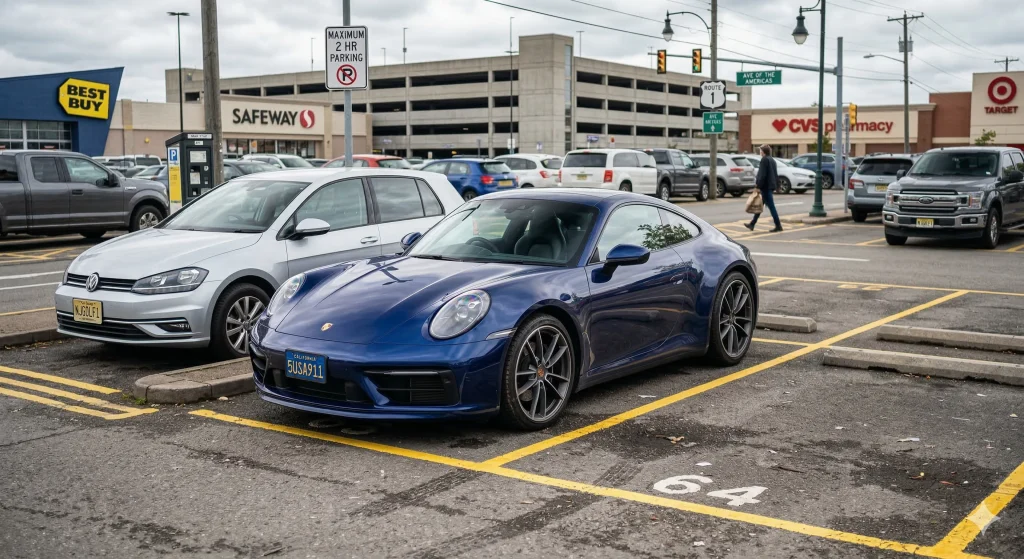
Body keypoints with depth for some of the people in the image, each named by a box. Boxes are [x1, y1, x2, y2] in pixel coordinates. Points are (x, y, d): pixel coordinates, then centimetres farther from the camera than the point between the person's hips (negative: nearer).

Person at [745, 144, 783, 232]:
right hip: (771, 186, 10)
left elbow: (762, 175, -19)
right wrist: (776, 185, 20)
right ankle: (752, 224, 22)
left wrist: (758, 186, -17)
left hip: (766, 186, -10)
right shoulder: (772, 160, 16)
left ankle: (778, 226, -7)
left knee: (771, 206, -7)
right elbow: (776, 174, 17)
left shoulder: (764, 160, -13)